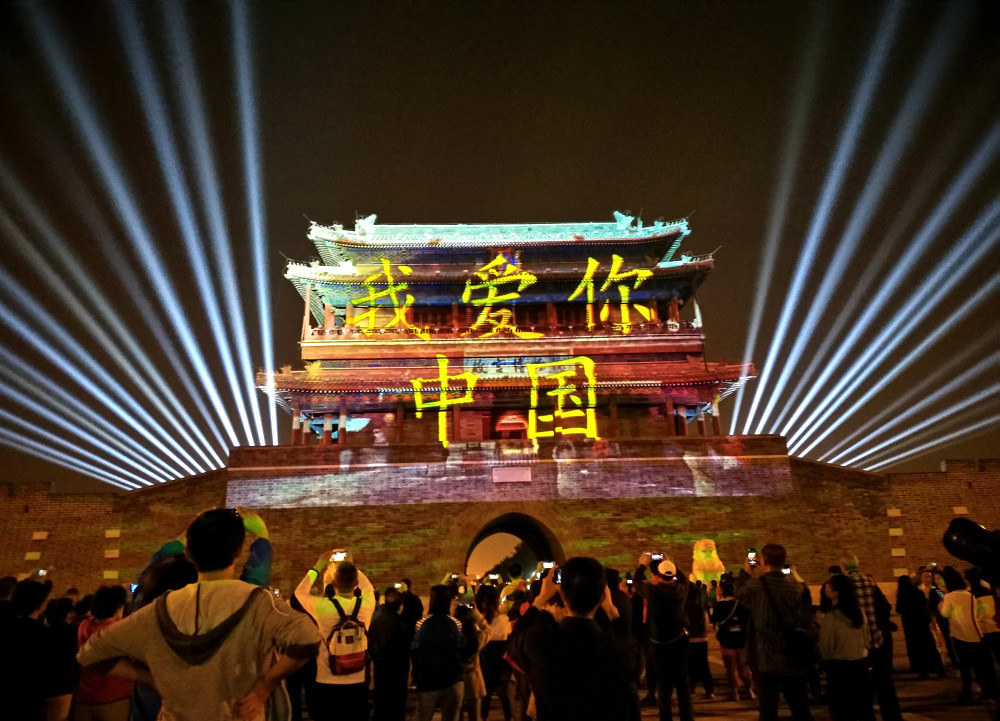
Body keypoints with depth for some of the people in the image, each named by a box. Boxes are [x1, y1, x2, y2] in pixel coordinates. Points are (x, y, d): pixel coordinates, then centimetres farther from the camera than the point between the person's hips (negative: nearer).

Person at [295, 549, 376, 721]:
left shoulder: (322, 606, -18)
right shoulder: (366, 604, -11)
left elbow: (299, 592, 4)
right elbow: (368, 587, 15)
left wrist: (317, 568, 12)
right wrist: (351, 566, 17)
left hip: (326, 684, -2)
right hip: (357, 684, 2)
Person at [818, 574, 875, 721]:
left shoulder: (831, 617, -21)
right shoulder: (858, 612, 0)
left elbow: (825, 649, -13)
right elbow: (866, 641, 13)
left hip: (840, 668, -6)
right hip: (861, 664, 6)